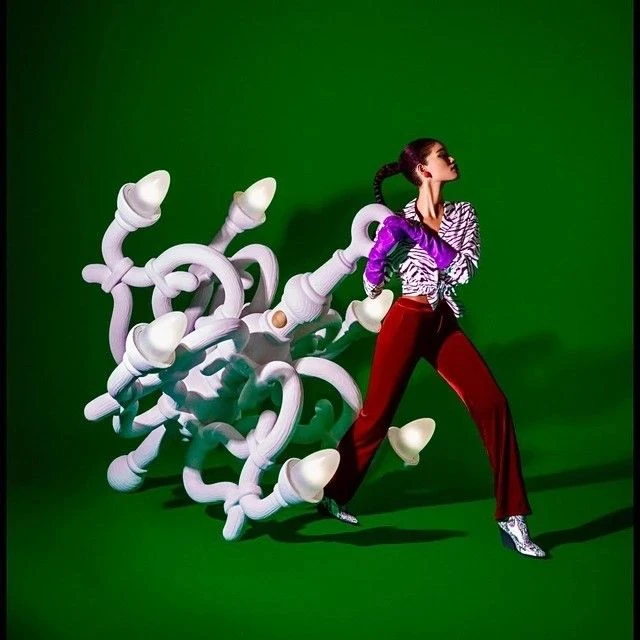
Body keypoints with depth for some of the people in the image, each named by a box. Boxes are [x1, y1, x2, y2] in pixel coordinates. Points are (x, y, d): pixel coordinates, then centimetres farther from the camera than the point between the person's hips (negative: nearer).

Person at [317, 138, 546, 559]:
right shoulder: (398, 222, -2)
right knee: (378, 413, 2)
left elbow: (465, 270, -9)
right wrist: (381, 249, -15)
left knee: (494, 405, -9)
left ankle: (512, 518, -3)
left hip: (445, 323, 4)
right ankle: (334, 495, 25)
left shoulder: (463, 213, 7)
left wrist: (420, 234, -13)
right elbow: (373, 284, 5)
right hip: (407, 320, -4)